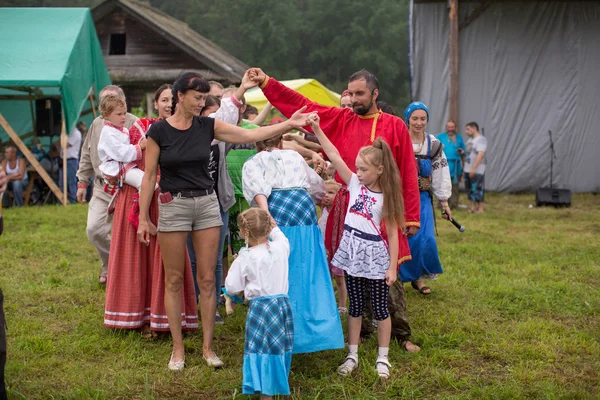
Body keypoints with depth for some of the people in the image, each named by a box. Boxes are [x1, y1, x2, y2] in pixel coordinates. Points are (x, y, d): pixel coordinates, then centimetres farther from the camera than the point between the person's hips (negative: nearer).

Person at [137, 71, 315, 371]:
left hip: (207, 203, 3)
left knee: (207, 278, 4)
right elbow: (149, 176, -3)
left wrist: (289, 124, -9)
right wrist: (143, 217, -4)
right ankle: (178, 349, 14)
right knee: (174, 280, 4)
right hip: (173, 205, -3)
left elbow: (250, 135, -1)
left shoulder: (207, 126, 2)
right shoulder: (158, 131, -6)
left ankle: (207, 347, 14)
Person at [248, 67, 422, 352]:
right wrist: (266, 83, -1)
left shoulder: (394, 126, 1)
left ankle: (401, 333, 13)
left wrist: (411, 216, -3)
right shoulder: (340, 120, 8)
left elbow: (408, 172, 0)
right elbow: (301, 105, 6)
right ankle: (362, 328, 22)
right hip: (347, 208, 3)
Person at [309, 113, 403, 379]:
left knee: (379, 308, 7)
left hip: (376, 255, -3)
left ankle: (383, 358, 19)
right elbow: (334, 155, -6)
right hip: (353, 251, 3)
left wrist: (392, 267, -8)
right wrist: (317, 129, -13)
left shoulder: (387, 197, -6)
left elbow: (393, 233, -5)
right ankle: (352, 355, 22)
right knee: (355, 307, 12)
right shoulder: (355, 184, 1)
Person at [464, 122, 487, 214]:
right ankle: (473, 207, 19)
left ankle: (480, 208, -1)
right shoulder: (470, 140, 17)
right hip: (468, 169, 9)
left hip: (477, 170, -9)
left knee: (478, 189, -6)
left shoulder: (481, 139, -12)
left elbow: (480, 155, -20)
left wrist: (473, 168, -25)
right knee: (470, 188, 11)